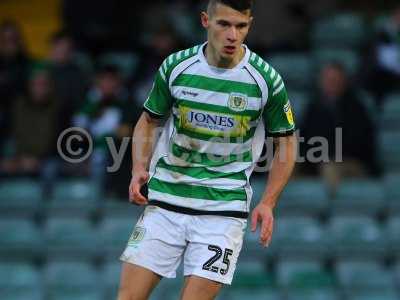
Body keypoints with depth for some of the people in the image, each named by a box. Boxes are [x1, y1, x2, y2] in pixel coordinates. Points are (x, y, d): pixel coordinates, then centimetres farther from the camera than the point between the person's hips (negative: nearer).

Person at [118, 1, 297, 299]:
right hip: (165, 199, 2)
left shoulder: (265, 79, -7)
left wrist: (268, 203, -4)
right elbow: (149, 121, 13)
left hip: (224, 206, -2)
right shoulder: (176, 66, -3)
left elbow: (286, 141, 5)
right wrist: (140, 169, -4)